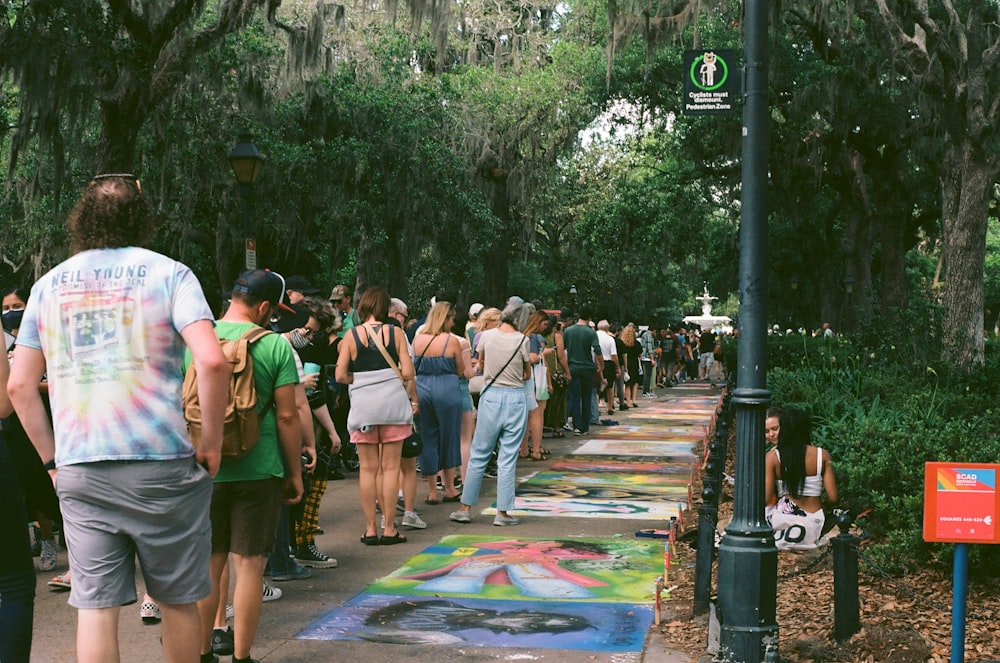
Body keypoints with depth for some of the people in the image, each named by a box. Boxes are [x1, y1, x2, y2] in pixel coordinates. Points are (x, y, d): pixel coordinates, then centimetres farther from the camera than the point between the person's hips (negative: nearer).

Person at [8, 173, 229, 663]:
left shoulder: (49, 284, 9)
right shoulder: (167, 273, -2)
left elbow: (19, 385, 10)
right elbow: (211, 360, -16)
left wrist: (52, 458, 16)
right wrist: (211, 443, -6)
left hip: (78, 472, 3)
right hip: (161, 465, -3)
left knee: (95, 606, 6)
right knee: (177, 601, 11)